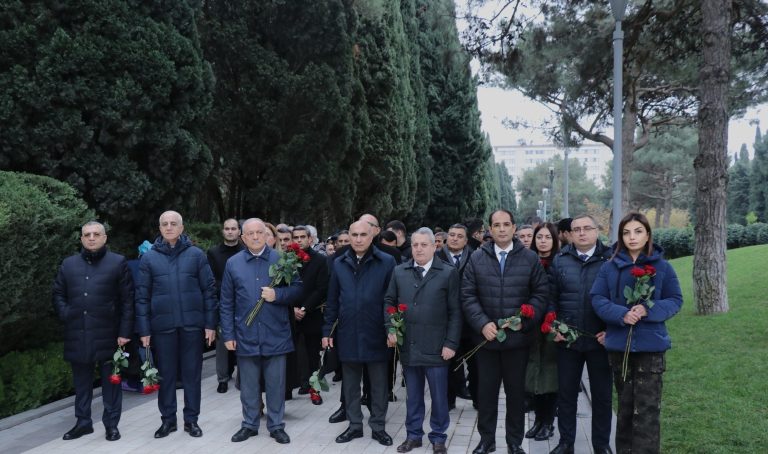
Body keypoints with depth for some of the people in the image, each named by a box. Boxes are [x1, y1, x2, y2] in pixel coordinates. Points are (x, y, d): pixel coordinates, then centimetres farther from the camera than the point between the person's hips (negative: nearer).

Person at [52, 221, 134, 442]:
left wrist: (125, 331, -9)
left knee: (110, 380, 5)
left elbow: (128, 299, -4)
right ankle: (83, 421, 27)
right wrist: (66, 315, 0)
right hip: (77, 335, 4)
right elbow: (58, 294, 17)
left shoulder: (118, 262, -1)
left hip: (107, 334, -3)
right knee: (81, 381, 14)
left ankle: (111, 423, 16)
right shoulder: (68, 264, 10)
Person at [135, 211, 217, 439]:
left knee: (192, 373, 8)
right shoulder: (149, 258, 3)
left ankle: (191, 419, 20)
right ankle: (167, 419, 24)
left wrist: (211, 323, -3)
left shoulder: (196, 255, 1)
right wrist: (144, 329, -1)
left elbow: (209, 289, 1)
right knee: (166, 374, 10)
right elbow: (142, 296, 4)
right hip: (162, 325, 1)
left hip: (192, 324, 0)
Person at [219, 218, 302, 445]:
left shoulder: (281, 260, -1)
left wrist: (278, 294, -17)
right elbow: (227, 303, 4)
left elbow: (297, 288, 2)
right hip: (245, 336, 1)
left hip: (275, 335, -1)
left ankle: (276, 425, 23)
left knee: (276, 384, 9)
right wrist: (228, 334, 0)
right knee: (248, 385, 13)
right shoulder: (233, 263, 2)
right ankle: (249, 424, 29)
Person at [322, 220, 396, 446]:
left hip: (376, 334, -2)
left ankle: (378, 426, 24)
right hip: (348, 334, 3)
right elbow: (332, 300, 8)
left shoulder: (387, 262, -6)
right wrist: (327, 330, 6)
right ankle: (355, 425, 28)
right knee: (350, 384, 13)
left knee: (378, 384, 10)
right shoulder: (339, 263, 4)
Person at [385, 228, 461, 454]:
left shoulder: (448, 273, -3)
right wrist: (391, 329, -2)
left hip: (436, 347, -3)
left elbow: (455, 312, -4)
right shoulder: (399, 272, 7)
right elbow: (389, 302, 11)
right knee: (413, 395, 14)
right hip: (407, 346, 3)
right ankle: (413, 435, 29)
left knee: (439, 396, 8)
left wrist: (451, 343, -9)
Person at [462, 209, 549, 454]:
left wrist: (524, 320, -12)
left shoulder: (530, 258, 1)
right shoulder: (476, 258, 2)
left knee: (516, 391, 11)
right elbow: (468, 295, -1)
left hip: (518, 337, 0)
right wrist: (482, 323, -13)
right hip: (485, 336, 1)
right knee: (486, 390, 10)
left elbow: (540, 293, 0)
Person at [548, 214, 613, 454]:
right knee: (566, 392, 10)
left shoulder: (610, 259, -3)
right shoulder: (560, 260, 3)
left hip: (601, 339, -1)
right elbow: (551, 298, 4)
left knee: (602, 394, 11)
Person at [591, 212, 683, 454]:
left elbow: (675, 300, 1)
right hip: (619, 345, 2)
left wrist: (648, 310, -17)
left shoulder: (662, 266, 0)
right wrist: (621, 314, -19)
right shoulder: (609, 267, 2)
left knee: (647, 409, -4)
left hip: (651, 345, -2)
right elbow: (597, 299, -2)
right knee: (625, 405, 15)